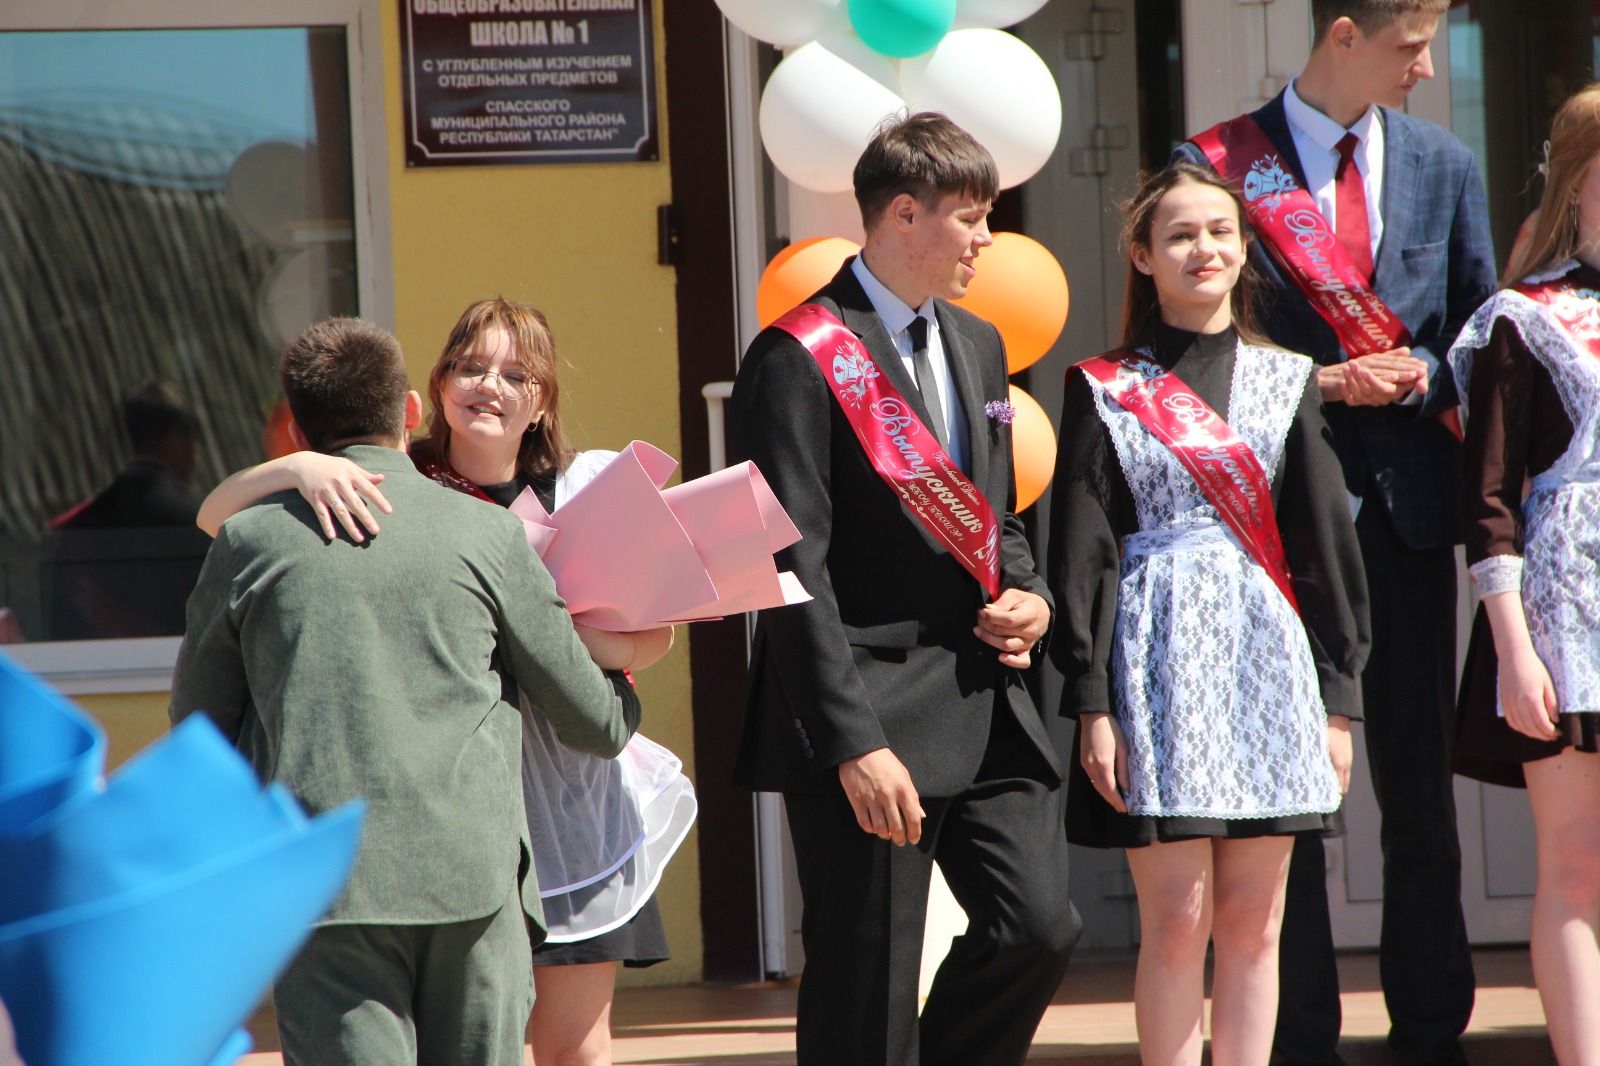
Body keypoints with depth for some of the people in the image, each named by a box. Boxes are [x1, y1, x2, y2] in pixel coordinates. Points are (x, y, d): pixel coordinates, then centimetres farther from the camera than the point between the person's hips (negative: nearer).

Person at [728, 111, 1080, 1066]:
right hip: (873, 717, -7)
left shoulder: (979, 346, 16)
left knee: (1041, 927, 1)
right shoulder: (801, 359, -10)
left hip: (988, 702, 7)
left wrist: (1031, 596, 4)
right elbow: (794, 568, -14)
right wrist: (854, 743, -20)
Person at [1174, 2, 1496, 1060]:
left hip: (1408, 501, 3)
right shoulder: (1221, 165, -3)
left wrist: (1420, 377, -8)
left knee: (1421, 779, 7)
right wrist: (1319, 386, -13)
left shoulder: (1444, 166, 10)